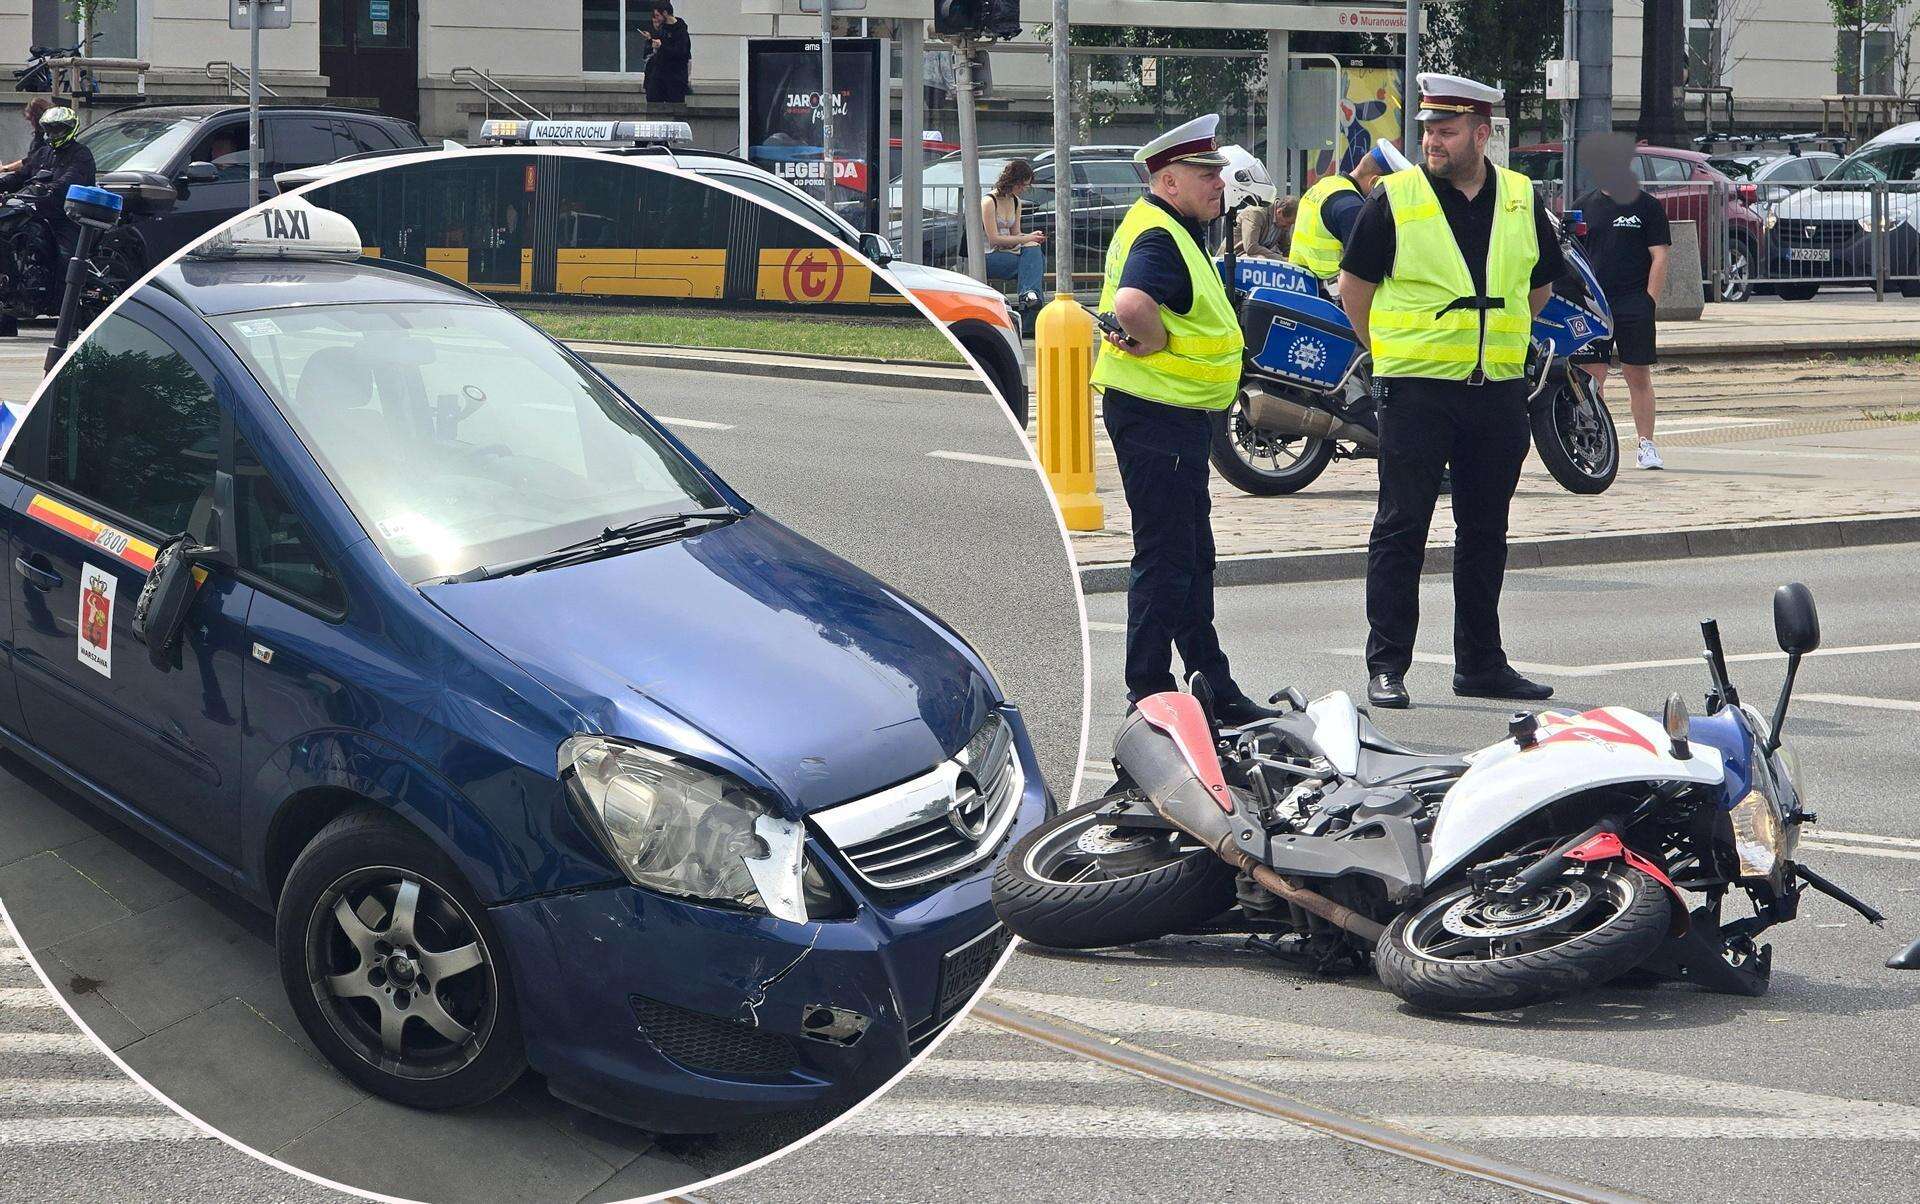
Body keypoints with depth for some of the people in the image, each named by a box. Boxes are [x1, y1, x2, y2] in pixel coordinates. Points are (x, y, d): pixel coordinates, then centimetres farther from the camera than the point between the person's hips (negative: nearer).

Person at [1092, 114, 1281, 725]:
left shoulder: (1176, 230, 15)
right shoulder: (1159, 238, -19)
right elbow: (1131, 306, -38)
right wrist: (1160, 344, -21)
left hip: (1176, 420, 11)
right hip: (1158, 417, -11)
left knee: (1193, 559, 16)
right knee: (1165, 560, -5)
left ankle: (1213, 688, 25)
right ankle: (1149, 697, 3)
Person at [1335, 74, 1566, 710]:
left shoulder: (1522, 200, 8)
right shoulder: (1394, 199, -4)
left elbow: (1540, 284, 22)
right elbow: (1353, 289, 3)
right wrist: (1394, 352, 5)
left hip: (1499, 390, 4)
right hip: (1416, 389, -4)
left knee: (1485, 531, 11)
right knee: (1401, 529, -4)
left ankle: (1480, 663, 20)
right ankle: (1387, 665, 2)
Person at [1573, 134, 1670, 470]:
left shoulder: (1647, 207, 4)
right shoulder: (1584, 206, 12)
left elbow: (1659, 256, 1)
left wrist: (1650, 302, -8)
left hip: (1634, 306, -2)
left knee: (1638, 376, 1)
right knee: (1592, 376, -1)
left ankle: (1646, 445, 6)